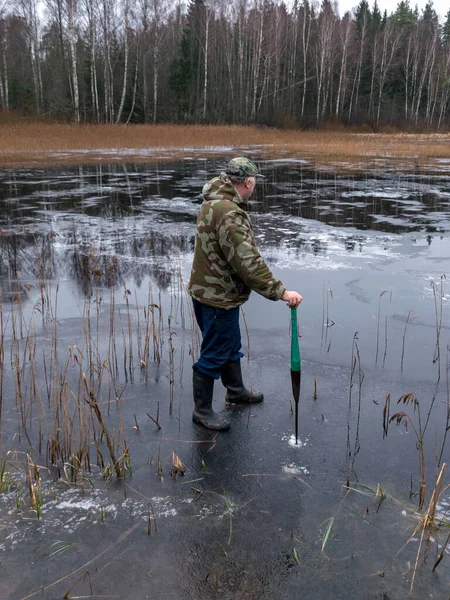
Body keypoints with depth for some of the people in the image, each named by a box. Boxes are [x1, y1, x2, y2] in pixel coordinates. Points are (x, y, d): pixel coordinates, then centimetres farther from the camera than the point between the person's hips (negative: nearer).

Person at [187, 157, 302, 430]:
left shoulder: (214, 201, 6)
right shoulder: (229, 214, -28)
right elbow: (248, 263, -31)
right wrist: (281, 292, -27)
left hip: (210, 289, 10)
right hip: (218, 296, -10)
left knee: (231, 345, 25)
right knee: (214, 354, 4)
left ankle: (236, 390, 45)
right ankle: (202, 411, 20)